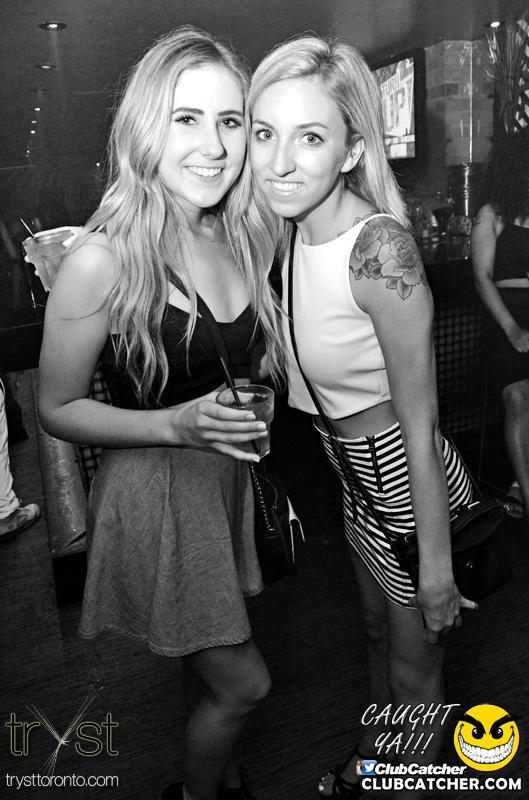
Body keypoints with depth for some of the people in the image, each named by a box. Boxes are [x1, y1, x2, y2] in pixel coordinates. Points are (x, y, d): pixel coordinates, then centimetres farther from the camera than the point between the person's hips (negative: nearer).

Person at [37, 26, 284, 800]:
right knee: (243, 682, 9)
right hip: (152, 492, -5)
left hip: (229, 478, 6)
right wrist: (179, 425, -24)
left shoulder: (241, 240, -2)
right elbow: (57, 409, -13)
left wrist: (247, 419, -1)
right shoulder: (101, 261, -22)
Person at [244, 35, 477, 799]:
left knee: (415, 665, 18)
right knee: (379, 626, 31)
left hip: (404, 479, -8)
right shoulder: (294, 232, -6)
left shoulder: (380, 248, -29)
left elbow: (421, 431, -25)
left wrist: (436, 566, -17)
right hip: (354, 474, 8)